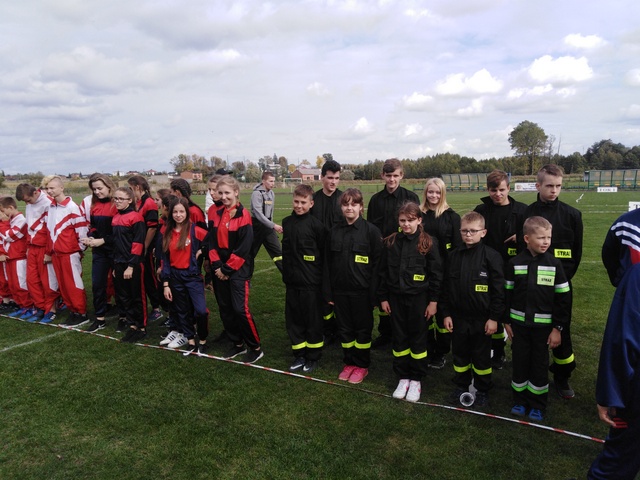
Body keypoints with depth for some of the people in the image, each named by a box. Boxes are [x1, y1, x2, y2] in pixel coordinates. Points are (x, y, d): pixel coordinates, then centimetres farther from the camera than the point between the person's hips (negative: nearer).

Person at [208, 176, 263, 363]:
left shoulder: (243, 215, -11)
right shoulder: (216, 215, 8)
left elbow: (244, 248, -15)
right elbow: (212, 242, 4)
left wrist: (227, 269, -13)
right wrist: (217, 266, -8)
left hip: (238, 270, -6)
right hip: (219, 269, 6)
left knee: (240, 309, -10)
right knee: (225, 308, 11)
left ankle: (255, 348, 5)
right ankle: (237, 344, 26)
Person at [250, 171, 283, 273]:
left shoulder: (272, 193, 7)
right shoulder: (257, 193, -16)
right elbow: (258, 213, -24)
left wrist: (272, 225, 13)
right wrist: (273, 225, -29)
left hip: (267, 225, 6)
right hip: (257, 225, -6)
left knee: (278, 250, 0)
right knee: (250, 251, 7)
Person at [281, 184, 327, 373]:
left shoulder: (316, 224, -11)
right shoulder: (287, 222, 7)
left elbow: (324, 253, -9)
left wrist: (320, 275, -7)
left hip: (311, 282, -5)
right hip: (291, 281, 6)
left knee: (313, 320, 6)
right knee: (293, 319, 12)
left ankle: (313, 357, 23)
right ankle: (299, 355, 28)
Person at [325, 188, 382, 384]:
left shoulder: (371, 230, -8)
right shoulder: (334, 231, 4)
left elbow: (376, 264, -8)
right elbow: (328, 263, 7)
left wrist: (373, 294, -12)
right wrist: (328, 292, 4)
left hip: (361, 291, -4)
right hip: (340, 290, 4)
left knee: (363, 329, 10)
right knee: (344, 329, 14)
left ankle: (362, 365, 27)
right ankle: (349, 362, 31)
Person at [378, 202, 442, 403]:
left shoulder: (428, 243, -7)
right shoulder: (390, 242, 1)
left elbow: (436, 274, -5)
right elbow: (383, 272, 6)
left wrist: (433, 301, -6)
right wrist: (383, 297, 5)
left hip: (418, 298, -3)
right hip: (396, 297, 3)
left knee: (418, 338, 8)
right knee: (399, 338, 11)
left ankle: (416, 379, 23)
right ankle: (403, 377, 25)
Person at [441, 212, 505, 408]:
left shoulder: (491, 256, -11)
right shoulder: (453, 255, 1)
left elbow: (498, 290, -10)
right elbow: (446, 287, 5)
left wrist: (494, 317, -11)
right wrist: (446, 313, 3)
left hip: (482, 318, -3)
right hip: (458, 317, 4)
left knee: (482, 357, 12)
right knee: (460, 355, 16)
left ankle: (482, 391, 30)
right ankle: (461, 387, 34)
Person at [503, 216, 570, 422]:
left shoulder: (554, 264, -7)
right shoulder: (514, 263, -6)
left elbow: (563, 298, -3)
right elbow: (507, 294, 2)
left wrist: (558, 327, -4)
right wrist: (506, 321, 3)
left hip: (543, 325, 0)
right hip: (519, 324, 1)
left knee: (540, 365, 10)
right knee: (519, 363, 11)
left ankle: (538, 405, 27)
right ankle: (520, 401, 28)